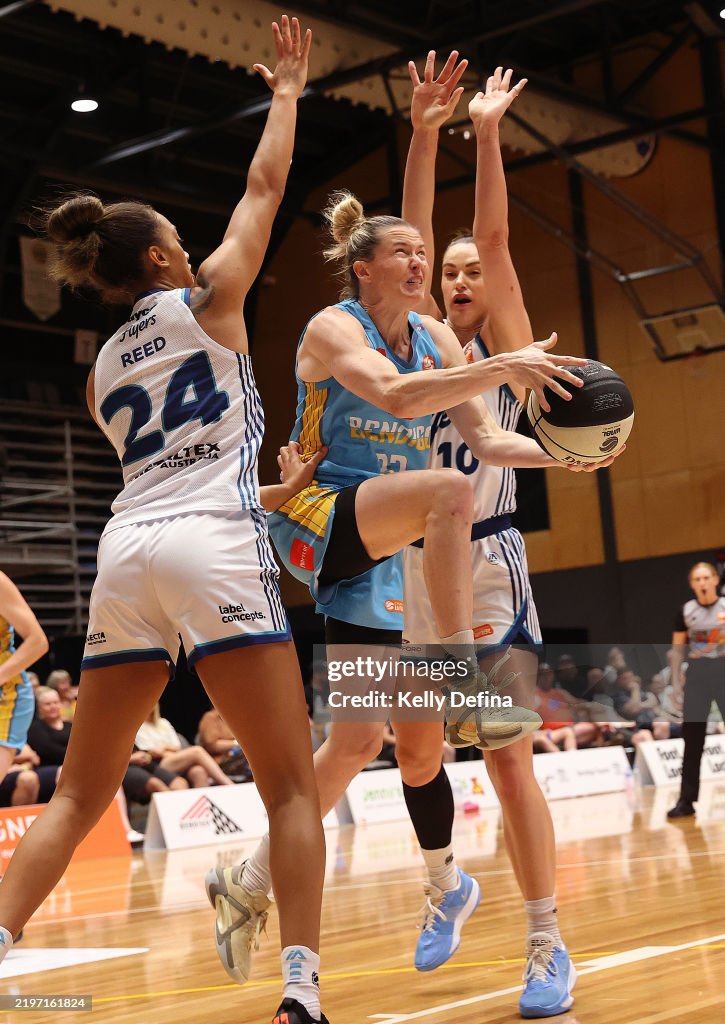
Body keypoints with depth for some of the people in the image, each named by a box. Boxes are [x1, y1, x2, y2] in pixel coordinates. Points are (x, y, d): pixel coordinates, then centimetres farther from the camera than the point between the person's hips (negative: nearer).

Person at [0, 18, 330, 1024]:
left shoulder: (104, 365, 23)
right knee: (292, 784, -2)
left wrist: (265, 488, 42)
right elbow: (264, 187, 17)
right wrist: (287, 93, 31)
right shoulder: (205, 300, 8)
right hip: (213, 545, -5)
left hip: (126, 552, 6)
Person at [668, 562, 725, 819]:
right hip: (697, 674, 2)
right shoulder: (686, 611, 3)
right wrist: (676, 682, 3)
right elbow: (678, 647, 7)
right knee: (692, 739, 3)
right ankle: (686, 800, 7)